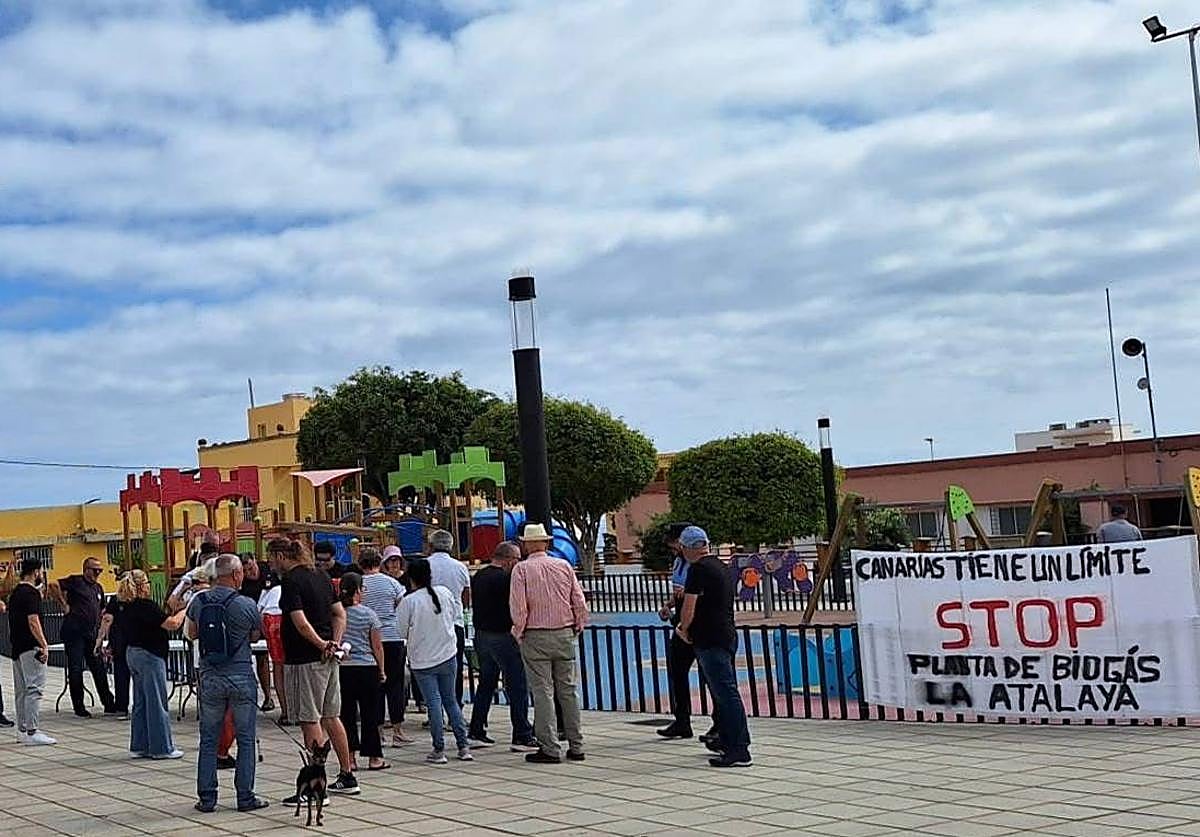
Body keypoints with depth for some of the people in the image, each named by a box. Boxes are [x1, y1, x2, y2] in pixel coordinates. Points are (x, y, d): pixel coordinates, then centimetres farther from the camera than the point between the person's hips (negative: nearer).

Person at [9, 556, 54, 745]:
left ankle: (22, 730, 18)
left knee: (21, 690, 13)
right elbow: (33, 622, -21)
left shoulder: (15, 593, 15)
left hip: (17, 647, 10)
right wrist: (44, 645, -19)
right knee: (34, 688, -9)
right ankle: (32, 732, -11)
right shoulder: (31, 593, -14)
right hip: (30, 648, -10)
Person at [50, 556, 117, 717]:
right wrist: (64, 604, -11)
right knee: (76, 669, 0)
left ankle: (109, 705, 10)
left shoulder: (98, 588, 17)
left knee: (99, 670, 6)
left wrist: (100, 629, 19)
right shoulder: (76, 581, -4)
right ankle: (79, 707, 7)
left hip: (92, 635, 6)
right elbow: (54, 586, -13)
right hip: (74, 633, -6)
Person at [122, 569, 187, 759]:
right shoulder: (146, 606, -19)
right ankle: (162, 747, 2)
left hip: (133, 653, 9)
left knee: (141, 702, 14)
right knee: (157, 702, -2)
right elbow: (172, 624, -22)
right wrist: (184, 611, -6)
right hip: (149, 655, -9)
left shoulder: (130, 607, 10)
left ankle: (140, 745, 18)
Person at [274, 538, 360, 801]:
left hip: (304, 659, -8)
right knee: (331, 717, 15)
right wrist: (335, 643, 2)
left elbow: (301, 622, -22)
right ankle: (347, 777, 21)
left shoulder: (291, 581, -13)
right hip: (328, 659, 9)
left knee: (310, 720, -4)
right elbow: (340, 614, 13)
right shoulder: (321, 577, 12)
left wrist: (321, 645, -11)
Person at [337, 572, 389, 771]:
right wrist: (382, 670, 9)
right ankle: (374, 758, 10)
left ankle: (350, 758, 6)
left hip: (342, 668, 2)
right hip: (367, 667, -2)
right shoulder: (369, 614, -5)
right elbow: (377, 646, -1)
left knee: (347, 714, 7)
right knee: (370, 713, 5)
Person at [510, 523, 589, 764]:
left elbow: (518, 606, -12)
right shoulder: (564, 566, 5)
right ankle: (576, 746, 12)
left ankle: (550, 749, -4)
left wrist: (519, 631, 2)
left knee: (543, 692, -2)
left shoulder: (522, 569, -6)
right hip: (565, 634, 4)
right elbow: (580, 602, 3)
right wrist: (578, 627, 15)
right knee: (568, 690, 10)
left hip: (535, 636, -4)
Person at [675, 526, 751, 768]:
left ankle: (739, 750, -10)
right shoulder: (722, 567, 16)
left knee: (726, 693, -10)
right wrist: (688, 626, 23)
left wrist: (684, 630, 2)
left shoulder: (698, 569, -13)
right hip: (727, 636, 10)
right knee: (724, 691, 18)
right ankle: (726, 741, 29)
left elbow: (689, 607, -16)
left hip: (710, 641, -10)